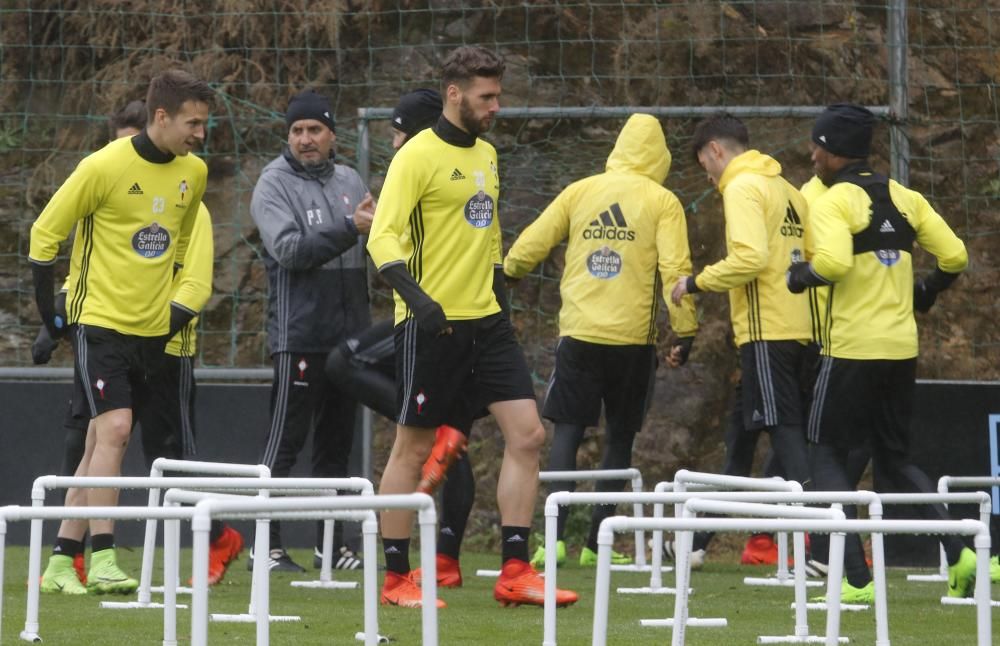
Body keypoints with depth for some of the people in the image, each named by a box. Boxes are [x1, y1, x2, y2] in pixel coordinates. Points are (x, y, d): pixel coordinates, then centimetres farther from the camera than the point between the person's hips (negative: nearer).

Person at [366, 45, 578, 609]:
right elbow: (383, 235, -16)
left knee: (528, 434, -3)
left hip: (486, 317, 7)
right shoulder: (419, 155, -9)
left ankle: (516, 573, -1)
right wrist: (416, 296, -28)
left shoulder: (486, 154, 15)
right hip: (433, 323, -7)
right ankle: (396, 579, 9)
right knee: (414, 448, 0)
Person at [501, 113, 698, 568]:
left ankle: (555, 536, -11)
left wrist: (508, 274, 28)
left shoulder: (580, 192, 6)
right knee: (620, 438, 10)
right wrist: (686, 332, -5)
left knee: (567, 432, 4)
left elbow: (530, 245, 7)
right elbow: (675, 270, -10)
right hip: (633, 337, -1)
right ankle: (597, 543, 8)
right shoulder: (662, 203, -1)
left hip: (578, 332, 1)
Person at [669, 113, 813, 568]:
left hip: (767, 330, -9)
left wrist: (696, 282, -10)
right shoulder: (785, 189, 18)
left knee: (785, 431, -11)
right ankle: (701, 541, 22)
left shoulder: (742, 187, -9)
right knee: (741, 432, 15)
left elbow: (750, 257, -21)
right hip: (796, 324, 9)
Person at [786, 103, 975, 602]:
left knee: (827, 455, 6)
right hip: (902, 349, 6)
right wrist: (925, 292, 24)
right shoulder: (905, 198, 10)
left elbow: (834, 261, -26)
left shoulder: (834, 201, -10)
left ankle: (856, 578, -6)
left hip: (853, 349, -6)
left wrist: (802, 275, -6)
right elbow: (954, 256, 7)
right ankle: (957, 552, -2)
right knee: (895, 459, 18)